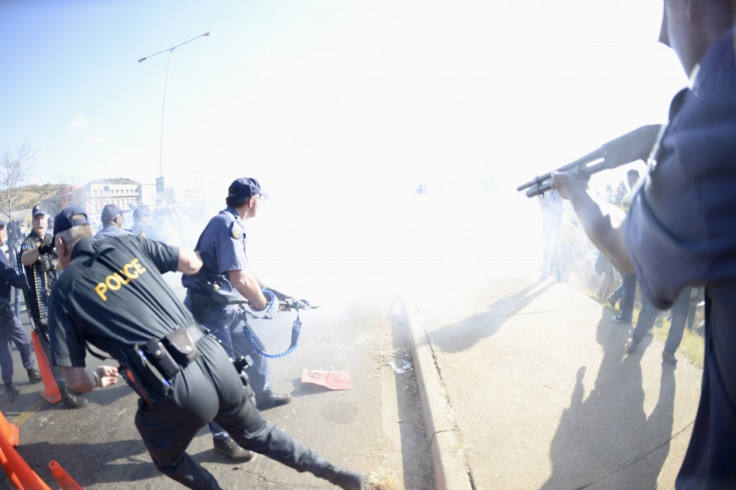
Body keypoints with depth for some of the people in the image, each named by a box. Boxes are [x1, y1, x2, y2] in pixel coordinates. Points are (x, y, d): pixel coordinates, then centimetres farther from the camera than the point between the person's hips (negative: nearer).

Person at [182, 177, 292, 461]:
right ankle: (221, 438, 18)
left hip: (228, 309, 10)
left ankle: (263, 396, 48)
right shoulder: (228, 224, -23)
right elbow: (240, 279, -29)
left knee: (255, 350, 23)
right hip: (209, 312, -10)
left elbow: (245, 272, 19)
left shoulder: (232, 224, 10)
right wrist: (262, 304, -12)